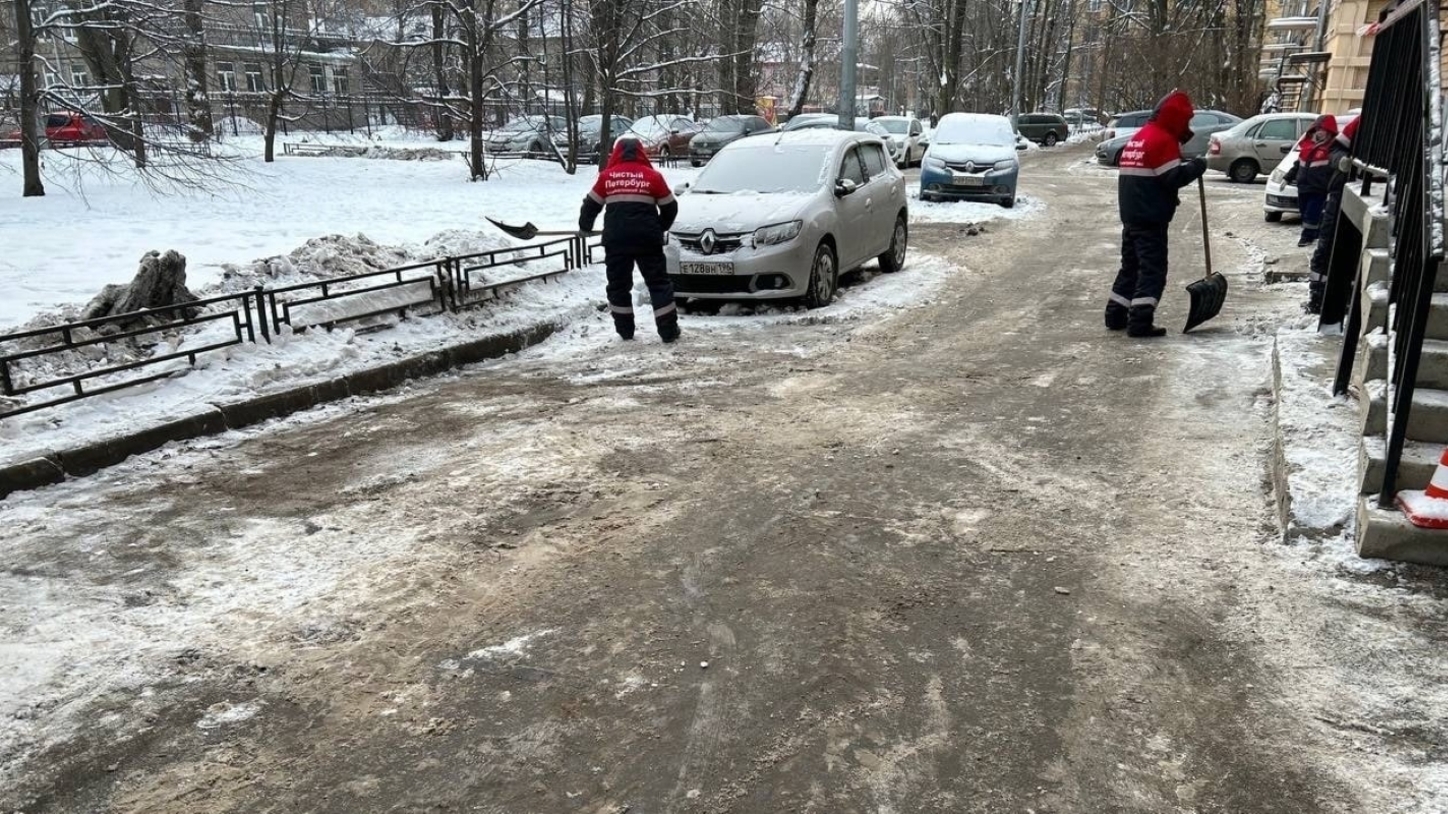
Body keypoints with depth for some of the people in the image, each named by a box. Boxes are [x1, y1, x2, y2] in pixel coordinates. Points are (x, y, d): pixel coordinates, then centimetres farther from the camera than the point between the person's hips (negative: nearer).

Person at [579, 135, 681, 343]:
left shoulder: (607, 176, 5)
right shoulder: (652, 175, 4)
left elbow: (591, 205, 12)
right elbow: (670, 207, 11)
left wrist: (585, 226, 31)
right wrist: (659, 228, 29)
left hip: (615, 239, 1)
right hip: (647, 238, -1)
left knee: (618, 284, 14)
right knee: (658, 283, 5)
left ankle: (625, 330, 17)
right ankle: (669, 330, 1)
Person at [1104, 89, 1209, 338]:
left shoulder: (1139, 137, 18)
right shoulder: (1163, 140, -12)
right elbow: (1173, 177, -17)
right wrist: (1197, 167, -3)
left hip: (1132, 215, 9)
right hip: (1151, 218, -9)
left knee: (1131, 266, 16)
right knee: (1153, 270, -8)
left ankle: (1116, 315, 19)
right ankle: (1140, 321, -13)